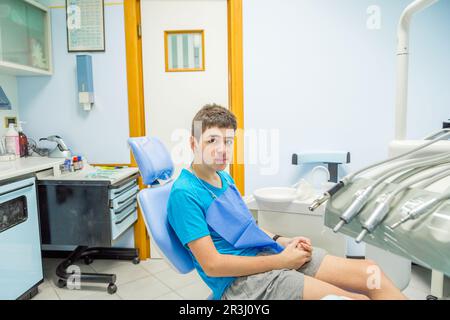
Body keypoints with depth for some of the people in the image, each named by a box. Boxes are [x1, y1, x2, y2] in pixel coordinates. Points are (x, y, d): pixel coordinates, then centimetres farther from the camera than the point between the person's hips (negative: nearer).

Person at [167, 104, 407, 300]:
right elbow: (212, 265, -17)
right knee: (357, 298, -18)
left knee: (370, 273, -3)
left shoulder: (224, 178, 12)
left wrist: (283, 241, 2)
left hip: (268, 252, 8)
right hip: (240, 278, -8)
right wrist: (280, 261, -14)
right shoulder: (185, 193, -14)